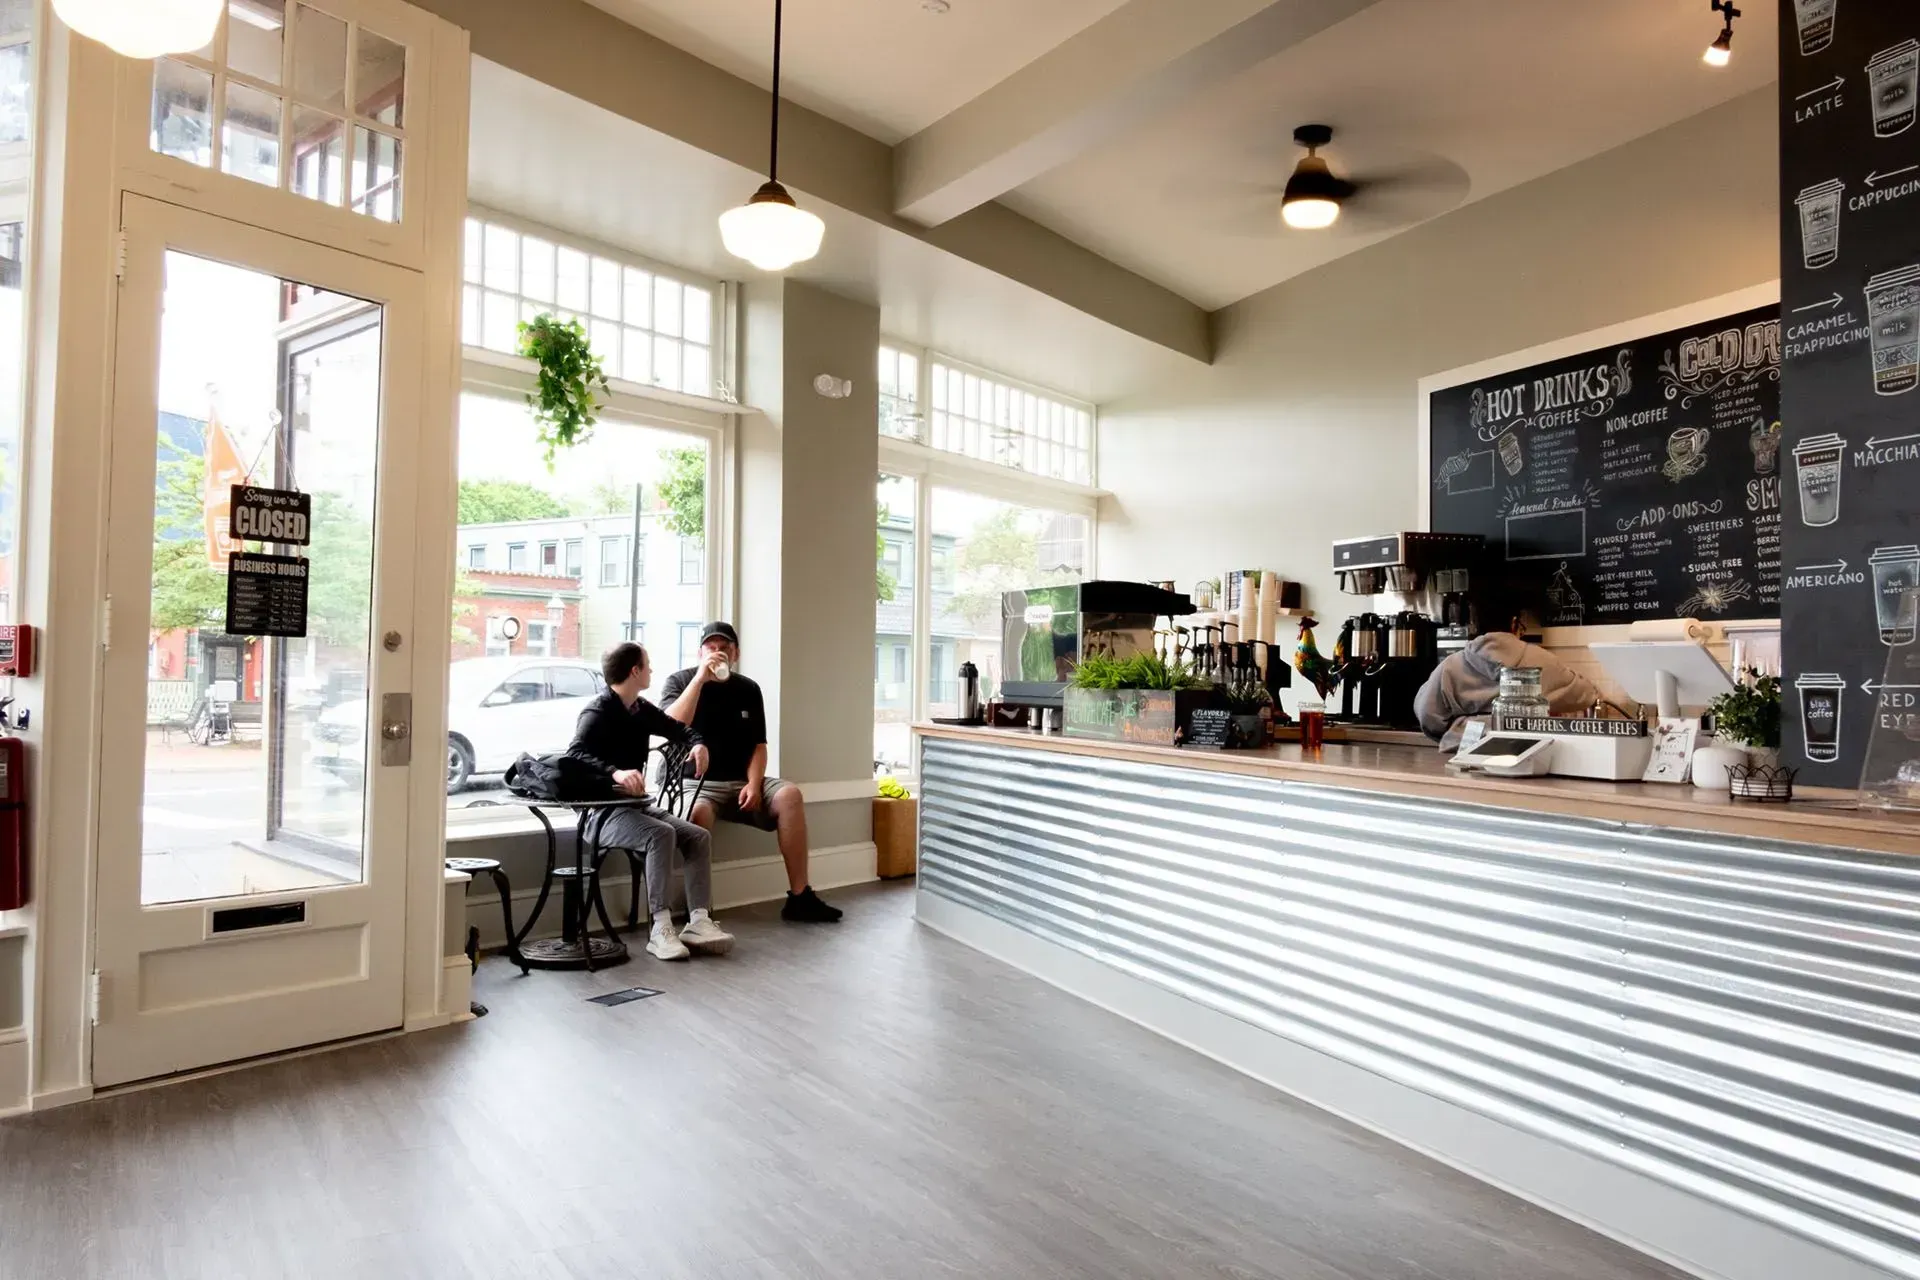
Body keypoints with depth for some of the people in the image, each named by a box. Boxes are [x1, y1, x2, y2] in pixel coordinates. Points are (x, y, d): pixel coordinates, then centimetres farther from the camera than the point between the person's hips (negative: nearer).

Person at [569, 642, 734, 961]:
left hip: (636, 806, 8)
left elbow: (677, 729, 25)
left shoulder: (641, 710, 10)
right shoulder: (598, 713, -13)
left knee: (699, 836, -9)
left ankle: (698, 922, -16)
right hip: (602, 812, -8)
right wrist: (615, 773, -47)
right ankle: (661, 929, -32)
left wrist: (698, 744, 2)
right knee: (661, 834, -33)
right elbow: (574, 755, -29)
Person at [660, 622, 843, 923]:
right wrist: (700, 678, -20)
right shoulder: (679, 681, 2)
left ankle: (799, 897, -18)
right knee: (698, 811, -37)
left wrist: (754, 784, -9)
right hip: (694, 783, -3)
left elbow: (758, 746, 9)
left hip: (740, 782, 4)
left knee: (789, 795, -21)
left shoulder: (748, 690, 11)